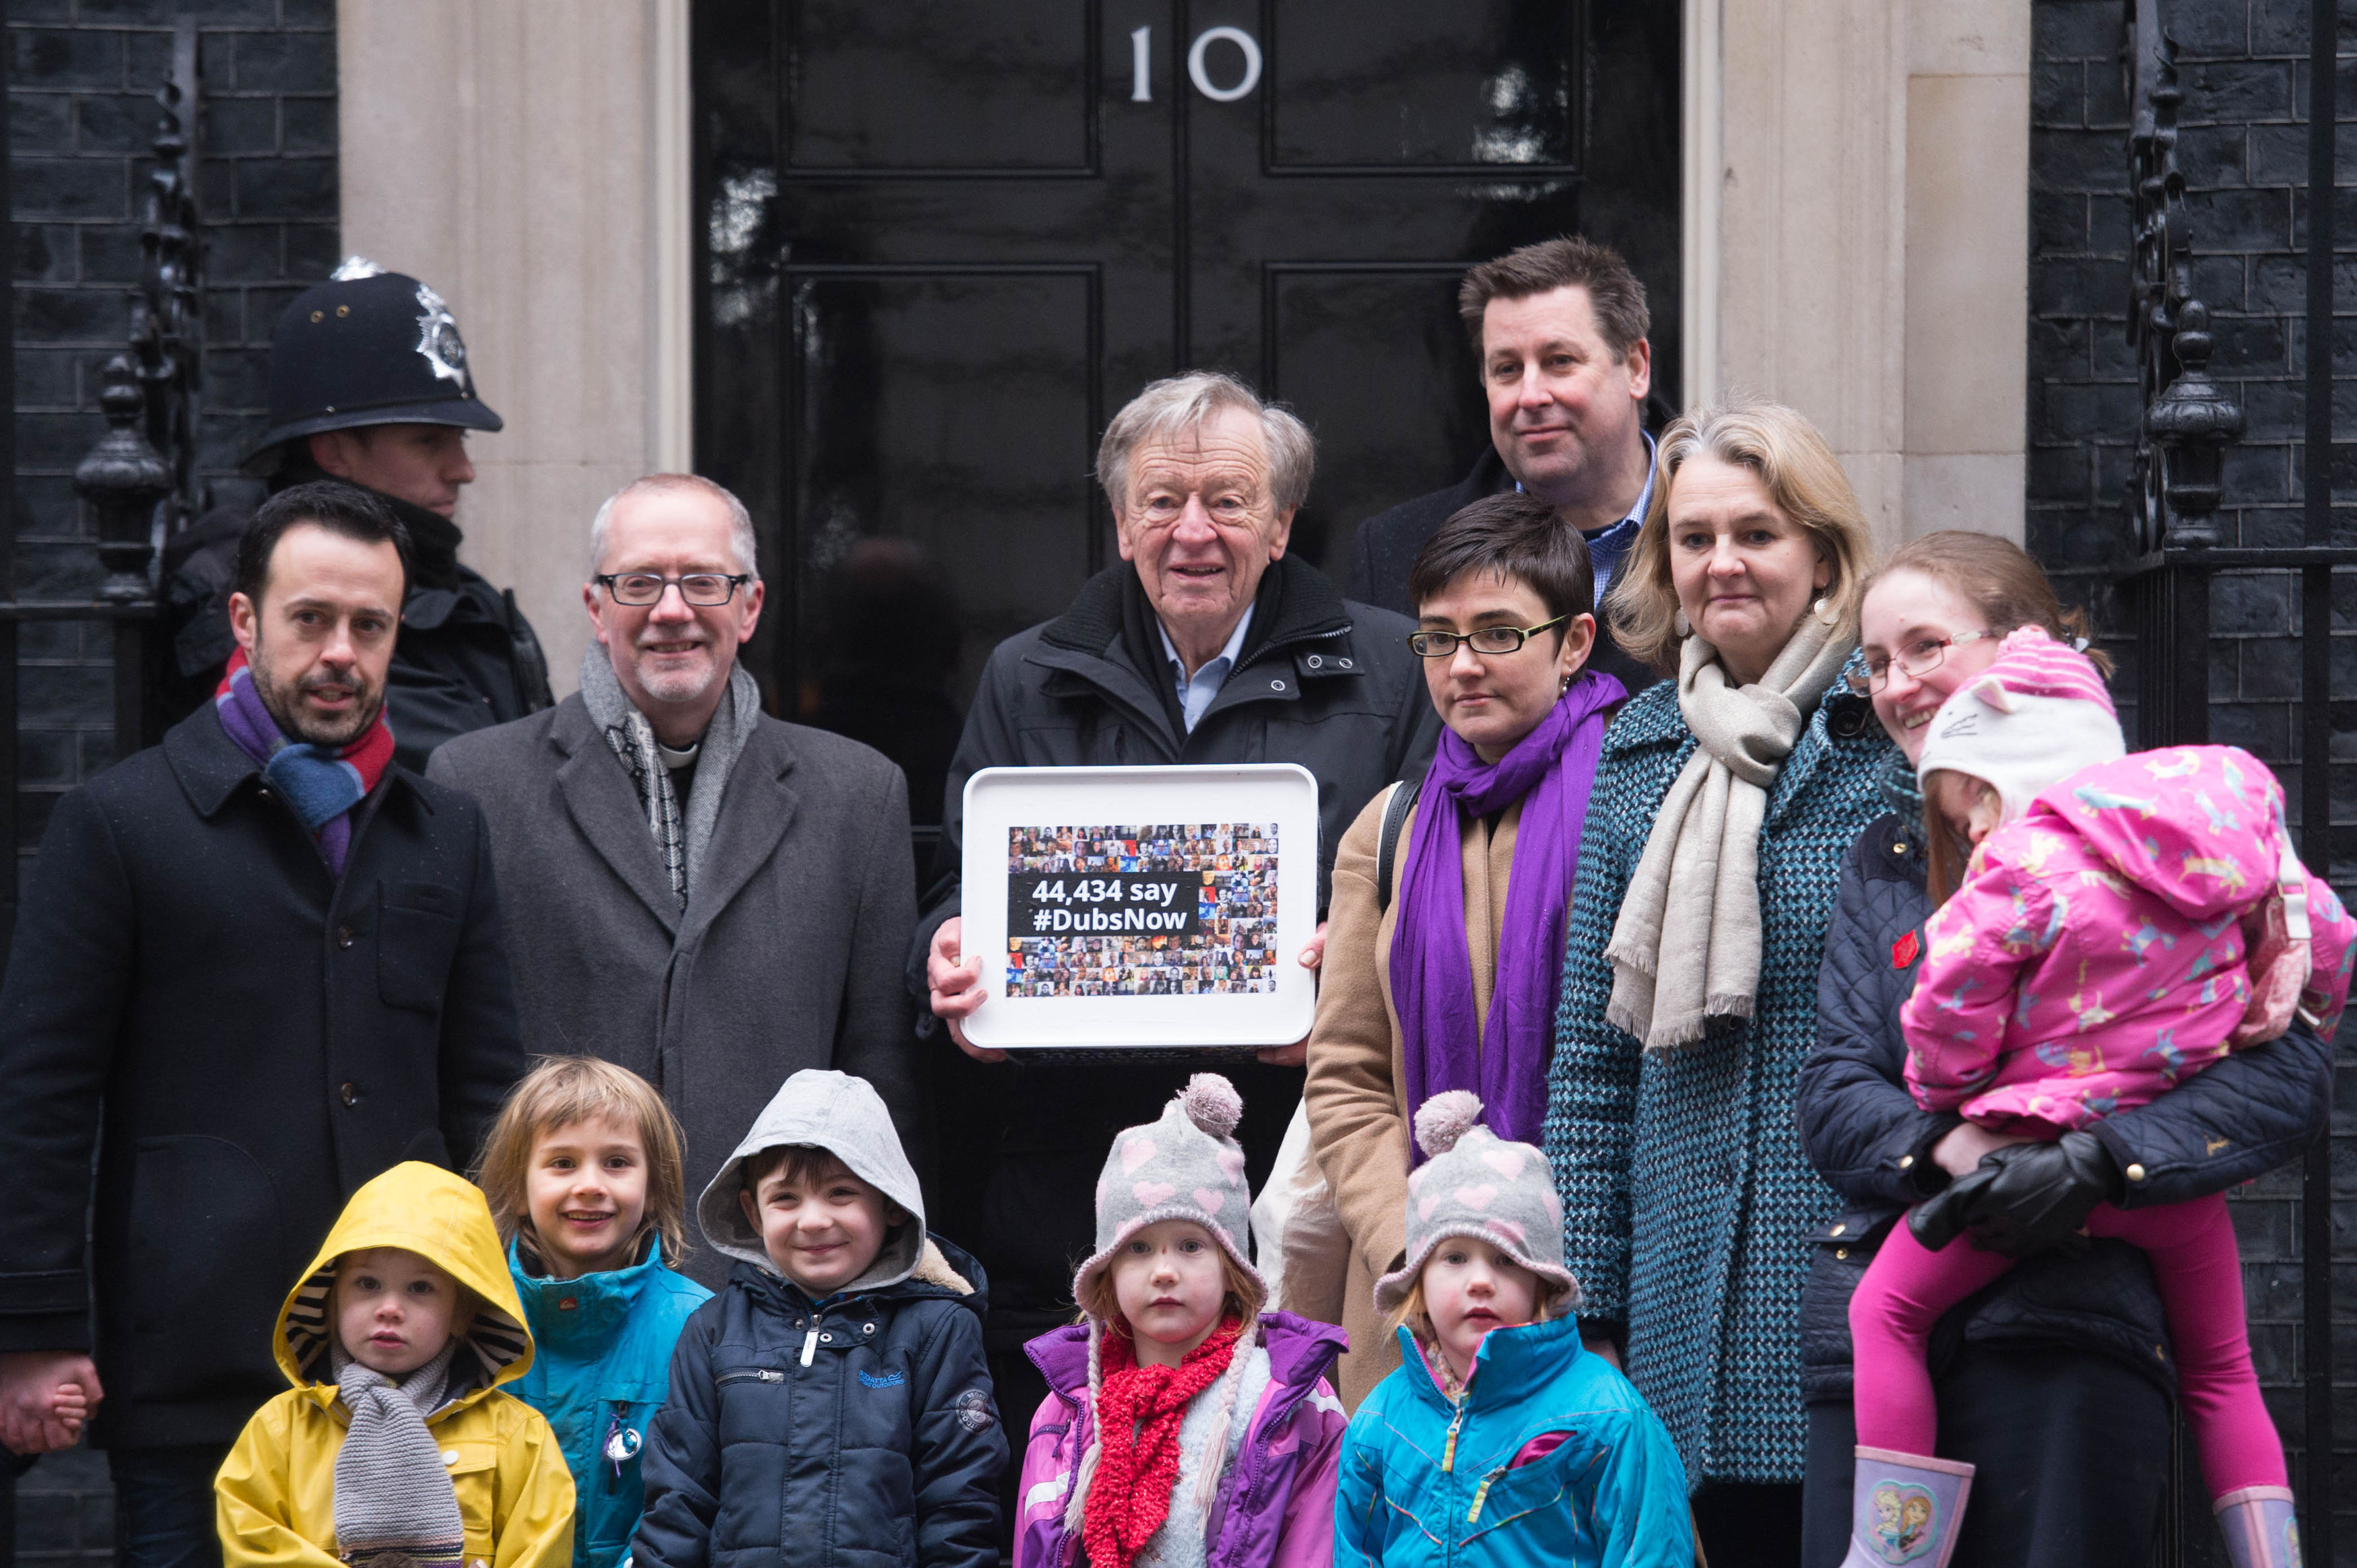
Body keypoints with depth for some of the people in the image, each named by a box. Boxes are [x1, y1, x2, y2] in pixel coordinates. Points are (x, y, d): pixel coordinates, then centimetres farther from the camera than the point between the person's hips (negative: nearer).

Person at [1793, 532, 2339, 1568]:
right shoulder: (1884, 862, 18)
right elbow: (1832, 1095, 8)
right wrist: (1949, 1148, -14)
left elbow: (2288, 1074, -7)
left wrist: (2094, 1161, -21)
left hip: (2071, 1323, -4)